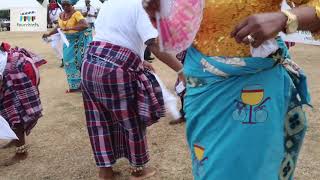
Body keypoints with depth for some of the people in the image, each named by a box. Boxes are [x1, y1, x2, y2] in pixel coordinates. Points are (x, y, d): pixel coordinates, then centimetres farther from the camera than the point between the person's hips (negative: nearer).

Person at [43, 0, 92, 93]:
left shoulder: (76, 13, -17)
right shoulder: (61, 15, 6)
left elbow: (85, 25, -32)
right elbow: (59, 27, 22)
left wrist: (70, 28, -37)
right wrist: (49, 34, 21)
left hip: (80, 39, -7)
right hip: (69, 40, 8)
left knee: (80, 60, -7)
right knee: (69, 60, 6)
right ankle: (75, 85, 15)